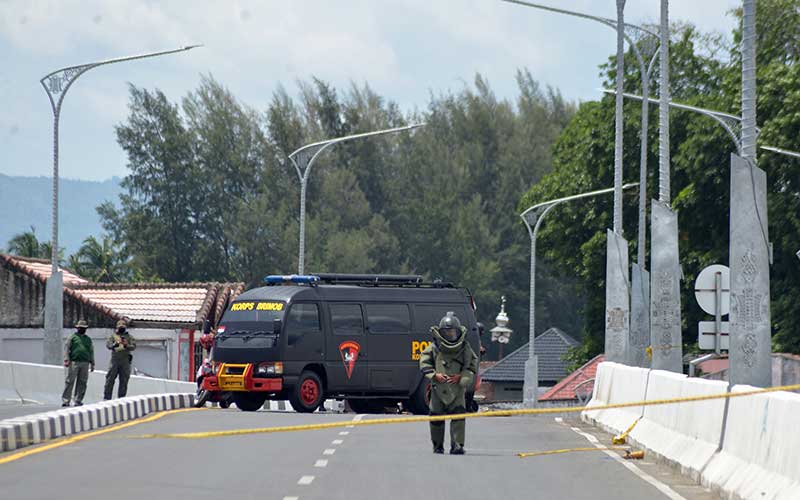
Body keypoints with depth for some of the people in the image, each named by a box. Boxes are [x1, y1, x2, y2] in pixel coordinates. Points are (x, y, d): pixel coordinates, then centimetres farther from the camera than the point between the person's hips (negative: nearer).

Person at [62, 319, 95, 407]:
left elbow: (91, 352, 22)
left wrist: (92, 364, 17)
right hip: (74, 362, -4)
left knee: (82, 383, 2)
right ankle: (65, 400, -6)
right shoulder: (73, 337, 7)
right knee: (69, 381, -6)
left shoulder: (88, 339, 20)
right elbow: (67, 349, 1)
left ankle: (78, 400, 7)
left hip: (85, 363, 4)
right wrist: (66, 359, -11)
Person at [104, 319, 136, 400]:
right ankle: (106, 397, 1)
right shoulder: (113, 336, 11)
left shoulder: (129, 337, 11)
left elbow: (133, 346, -2)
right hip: (114, 360, -1)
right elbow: (108, 344, -3)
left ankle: (121, 398, 9)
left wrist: (127, 346, -22)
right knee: (110, 379, -3)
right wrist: (114, 345, -24)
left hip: (125, 362, 1)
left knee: (124, 381, 3)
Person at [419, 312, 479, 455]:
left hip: (457, 388, -1)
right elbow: (424, 364, 2)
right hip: (438, 389, 1)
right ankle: (438, 446, 24)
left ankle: (457, 446, -14)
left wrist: (460, 377, -13)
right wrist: (435, 375, -14)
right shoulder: (434, 348, -1)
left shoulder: (464, 348, 1)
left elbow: (472, 367, 4)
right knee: (436, 418, 7)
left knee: (458, 416, -15)